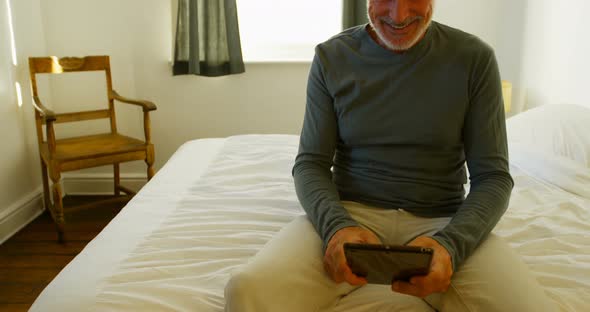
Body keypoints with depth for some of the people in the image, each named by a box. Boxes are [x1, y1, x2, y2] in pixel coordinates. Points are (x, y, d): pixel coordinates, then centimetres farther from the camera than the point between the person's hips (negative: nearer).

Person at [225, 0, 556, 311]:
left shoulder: (474, 57, -1)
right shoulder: (331, 57, 1)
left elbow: (492, 176, -2)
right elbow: (311, 164, 1)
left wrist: (450, 244, -23)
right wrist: (336, 226, -22)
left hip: (441, 222, 1)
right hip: (349, 214, 0)